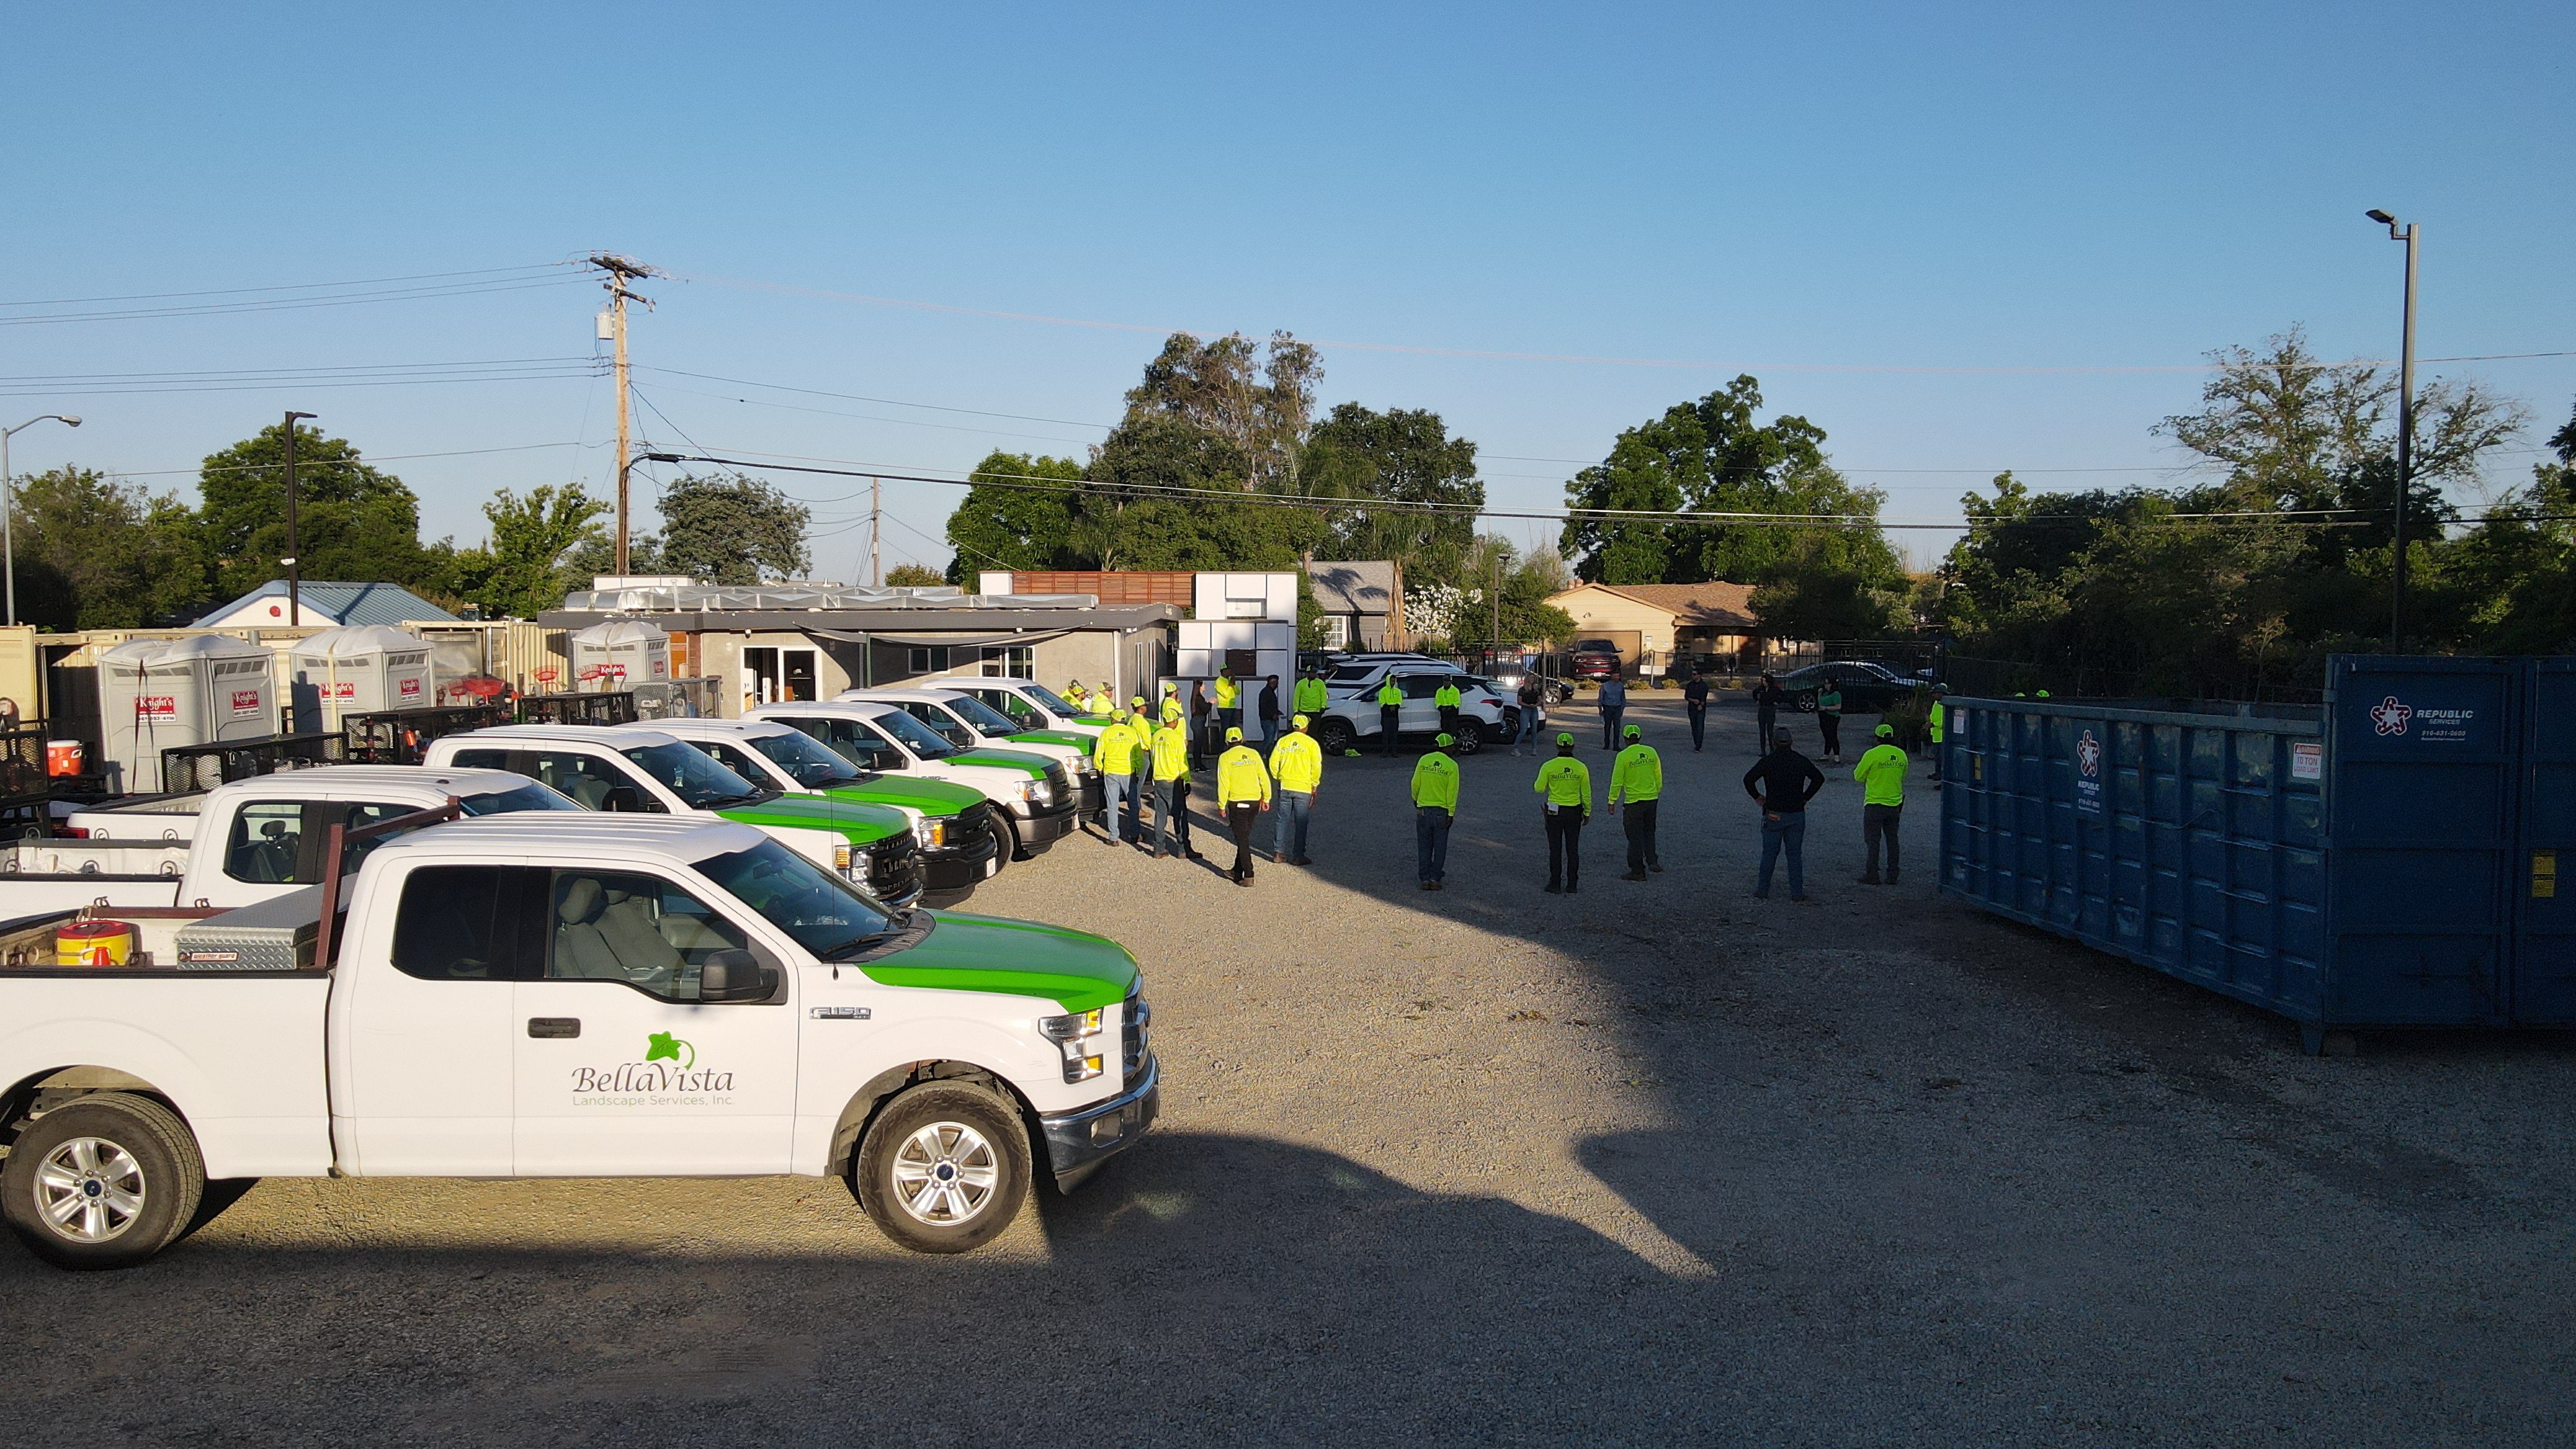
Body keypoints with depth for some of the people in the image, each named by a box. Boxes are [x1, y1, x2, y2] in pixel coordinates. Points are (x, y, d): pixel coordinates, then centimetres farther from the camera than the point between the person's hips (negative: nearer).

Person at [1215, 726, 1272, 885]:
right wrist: (1266, 799, 15)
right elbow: (1264, 778, 6)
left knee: (1242, 839, -1)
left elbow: (1223, 783, -9)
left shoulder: (1226, 757, -6)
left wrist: (1222, 805, -2)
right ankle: (1238, 870, 29)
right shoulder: (1254, 754, 5)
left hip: (1237, 802, -4)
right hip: (1254, 801, 5)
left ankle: (1248, 876, -4)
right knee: (1244, 837, 18)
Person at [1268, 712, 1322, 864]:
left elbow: (1273, 762, 3)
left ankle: (1278, 852, 11)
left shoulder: (1282, 741, 3)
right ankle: (1298, 856, 5)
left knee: (1282, 819, 10)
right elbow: (1316, 767, -7)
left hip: (1284, 787, 3)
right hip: (1303, 788, -3)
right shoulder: (1311, 743, -6)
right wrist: (1314, 786, 3)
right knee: (1301, 823, 3)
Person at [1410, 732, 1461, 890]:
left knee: (1424, 846, 11)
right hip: (1442, 811, -2)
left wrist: (1415, 800, 20)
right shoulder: (1452, 766, -10)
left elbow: (1415, 784, 2)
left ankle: (1425, 879, 10)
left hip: (1423, 809, 2)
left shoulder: (1424, 760, -4)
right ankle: (1435, 878, 10)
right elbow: (1452, 792, -10)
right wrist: (1451, 814, -4)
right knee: (1440, 846, 10)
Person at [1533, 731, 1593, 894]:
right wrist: (1587, 812, 11)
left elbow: (1539, 789, -4)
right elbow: (1586, 794, -1)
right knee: (1573, 849, 10)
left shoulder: (1548, 767, -11)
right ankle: (1572, 885, 12)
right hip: (1574, 812, 1)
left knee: (1555, 849, 6)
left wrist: (1535, 783, 19)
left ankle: (1555, 885, 8)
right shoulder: (1581, 768, -7)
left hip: (1554, 812, -1)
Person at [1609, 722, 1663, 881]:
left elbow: (1617, 781, -11)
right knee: (1649, 833, 21)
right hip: (1651, 799, 4)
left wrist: (1612, 802, -2)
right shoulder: (1651, 752, 1)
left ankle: (1638, 871, 10)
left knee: (1635, 837, 5)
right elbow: (1659, 777, 9)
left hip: (1633, 802, -4)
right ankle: (1652, 861, 9)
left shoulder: (1623, 756, -13)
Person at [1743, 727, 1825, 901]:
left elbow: (1749, 779, -14)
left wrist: (1757, 797, 1)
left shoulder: (1768, 761, -8)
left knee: (1769, 853, 7)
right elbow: (1819, 778, 8)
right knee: (1795, 854, 9)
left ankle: (1763, 889, 12)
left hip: (1774, 815, -2)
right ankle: (1797, 892, 9)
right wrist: (1805, 797, 13)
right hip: (1797, 815, 2)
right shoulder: (1801, 761, 2)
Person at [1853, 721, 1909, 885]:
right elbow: (1903, 777, 15)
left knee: (1873, 840, 2)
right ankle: (1892, 876, 15)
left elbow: (1859, 776, -7)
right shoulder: (1901, 755, 1)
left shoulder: (1871, 755, -15)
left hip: (1874, 805, -5)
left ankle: (1872, 875, 2)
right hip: (1895, 804, 5)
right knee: (1892, 840, 12)